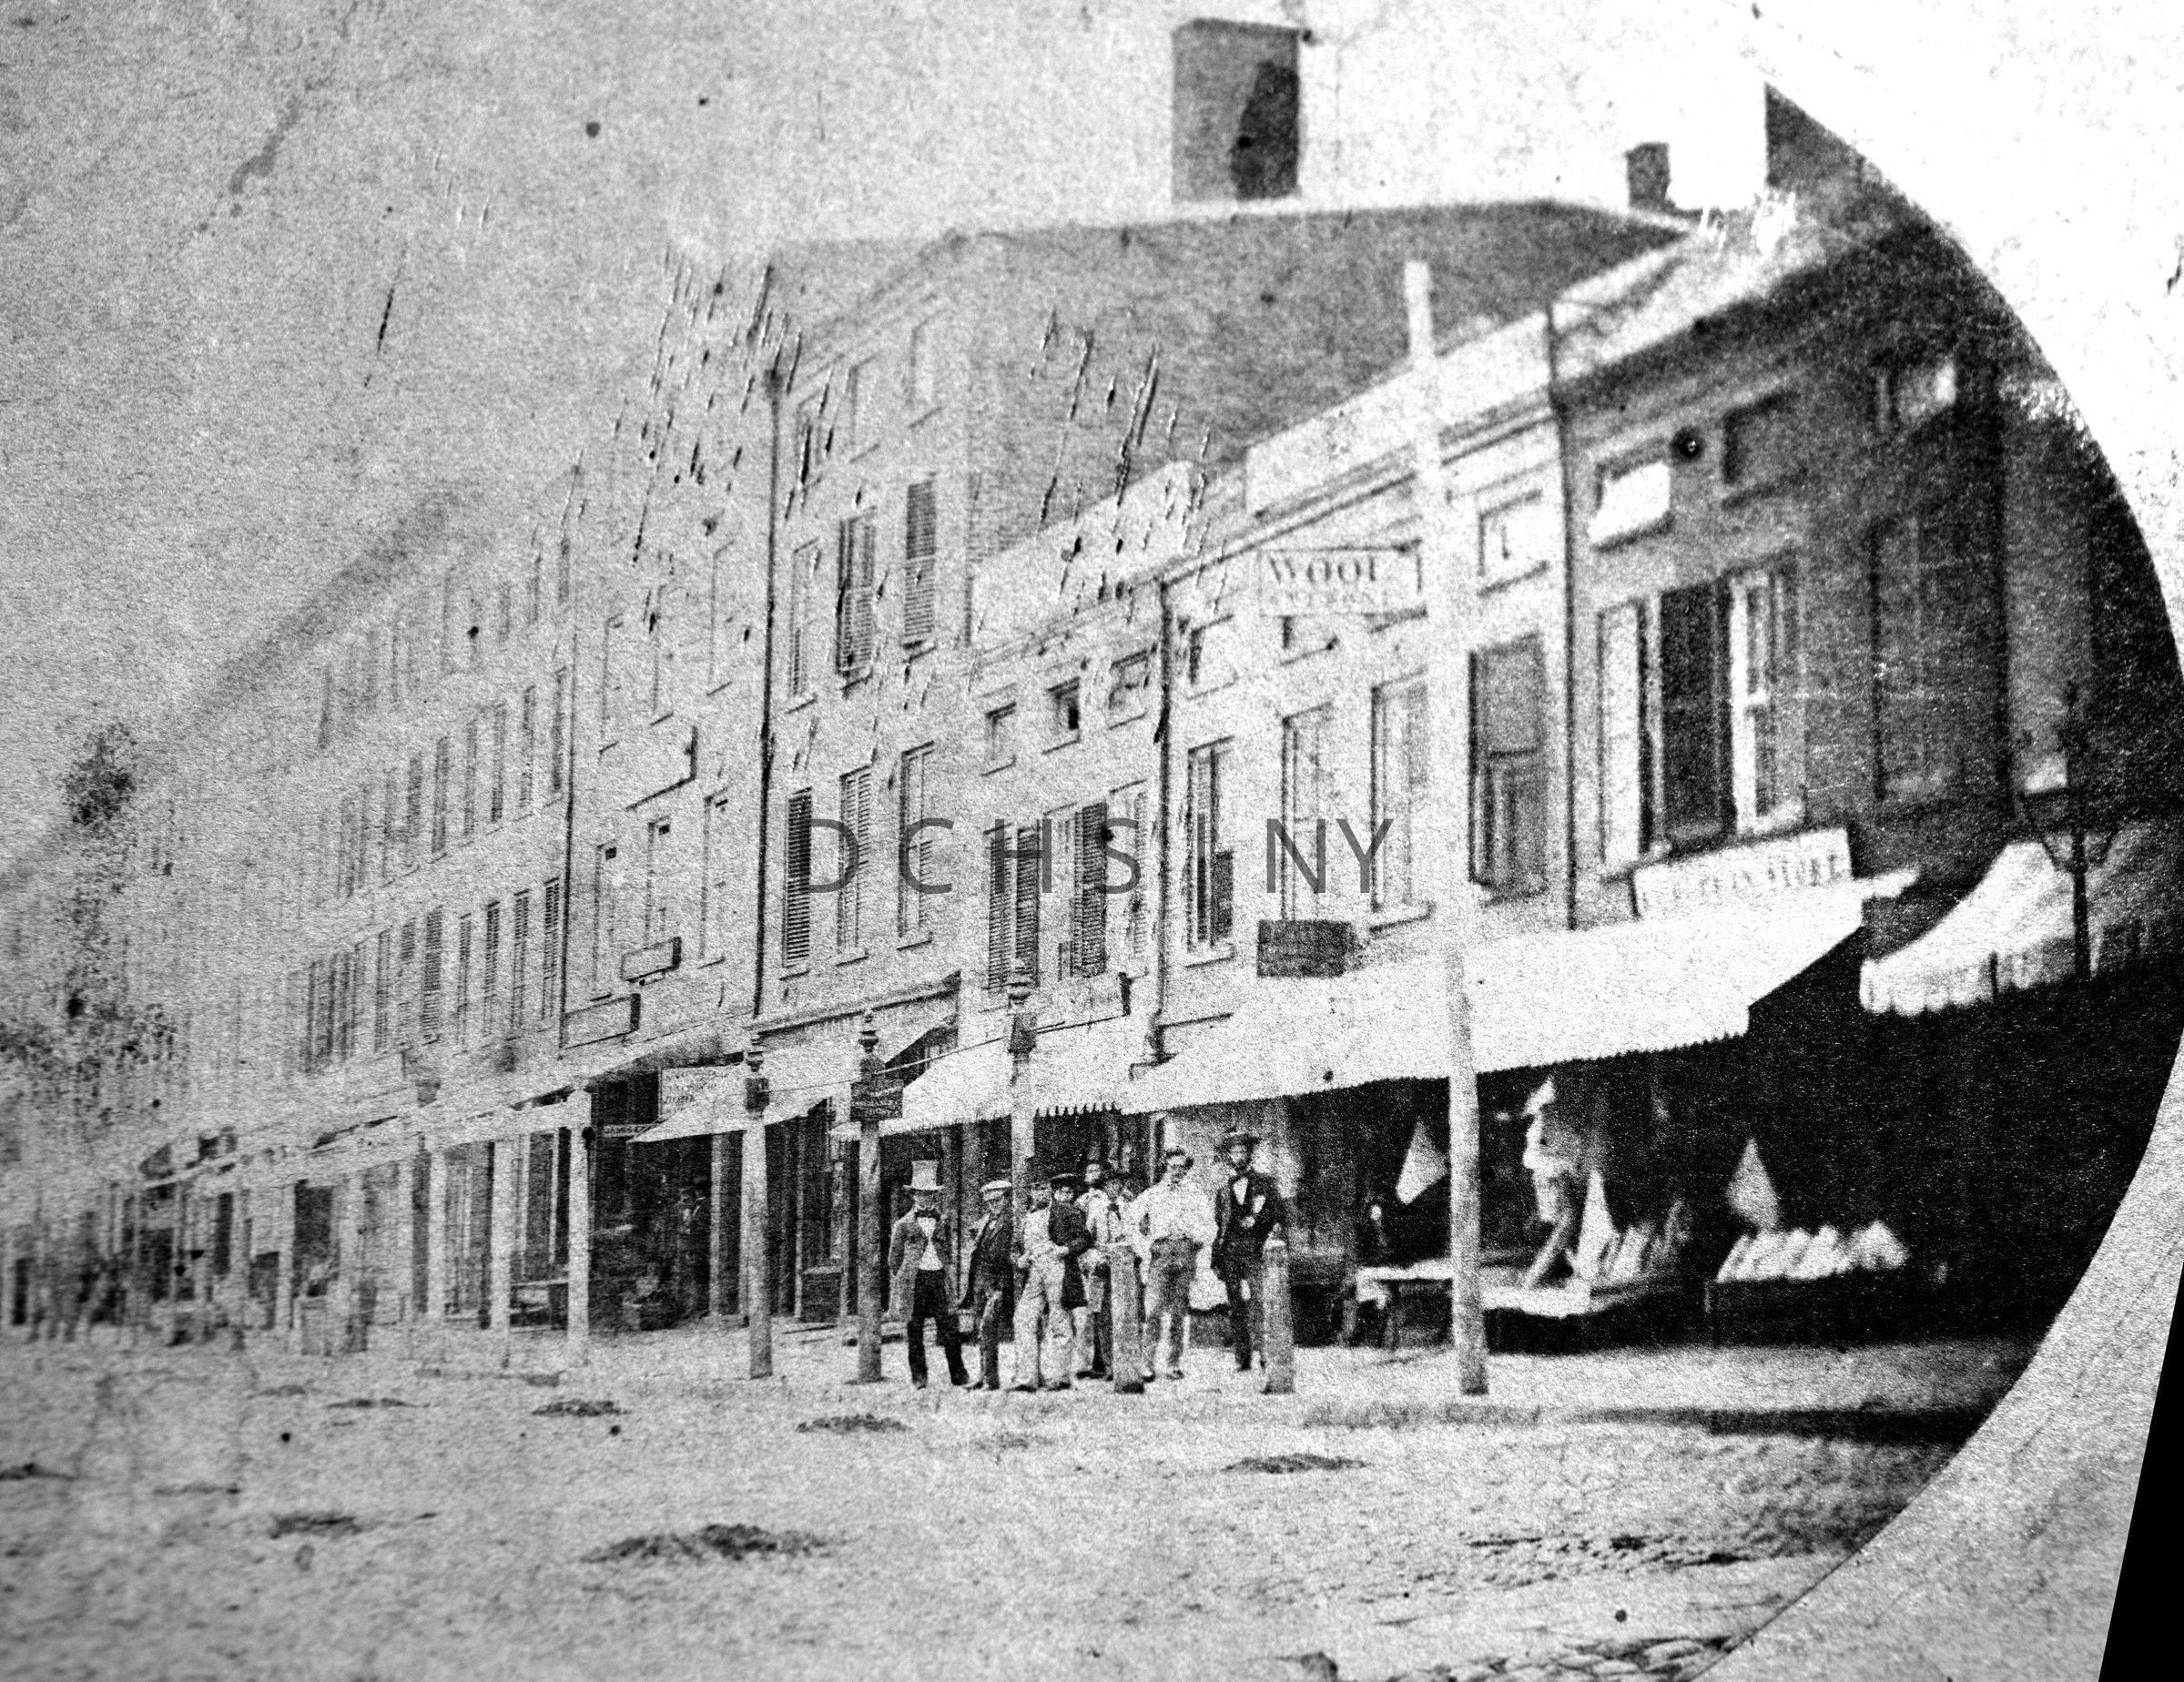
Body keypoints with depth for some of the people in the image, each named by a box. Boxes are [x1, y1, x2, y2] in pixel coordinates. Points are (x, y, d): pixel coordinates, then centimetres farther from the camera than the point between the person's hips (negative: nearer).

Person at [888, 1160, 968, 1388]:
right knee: (914, 1332, 0)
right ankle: (918, 1377, 7)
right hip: (913, 1282, -1)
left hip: (940, 1278, 2)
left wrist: (946, 1273, 12)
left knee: (950, 1331, -3)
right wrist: (904, 1279, 7)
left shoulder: (945, 1222, 12)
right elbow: (893, 1260, 9)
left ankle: (959, 1376, 4)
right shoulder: (904, 1224, 5)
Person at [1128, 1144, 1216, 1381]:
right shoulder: (1151, 1195, 13)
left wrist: (1199, 1241, -4)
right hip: (1159, 1252, -1)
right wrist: (1144, 1250, 4)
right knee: (1154, 1309, -11)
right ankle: (1148, 1363, -12)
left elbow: (1208, 1227, 12)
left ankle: (1175, 1363, 5)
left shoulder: (1197, 1196, 14)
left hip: (1186, 1253, 1)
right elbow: (1133, 1224, 13)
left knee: (1180, 1310, 0)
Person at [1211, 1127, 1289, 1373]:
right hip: (1230, 1255, 3)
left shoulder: (1264, 1183, 9)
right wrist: (1216, 1261, 12)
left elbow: (1281, 1217, 8)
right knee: (1236, 1309, 1)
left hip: (1256, 1252, -3)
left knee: (1261, 1304, -13)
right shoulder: (1223, 1188, 16)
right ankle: (1242, 1359, 3)